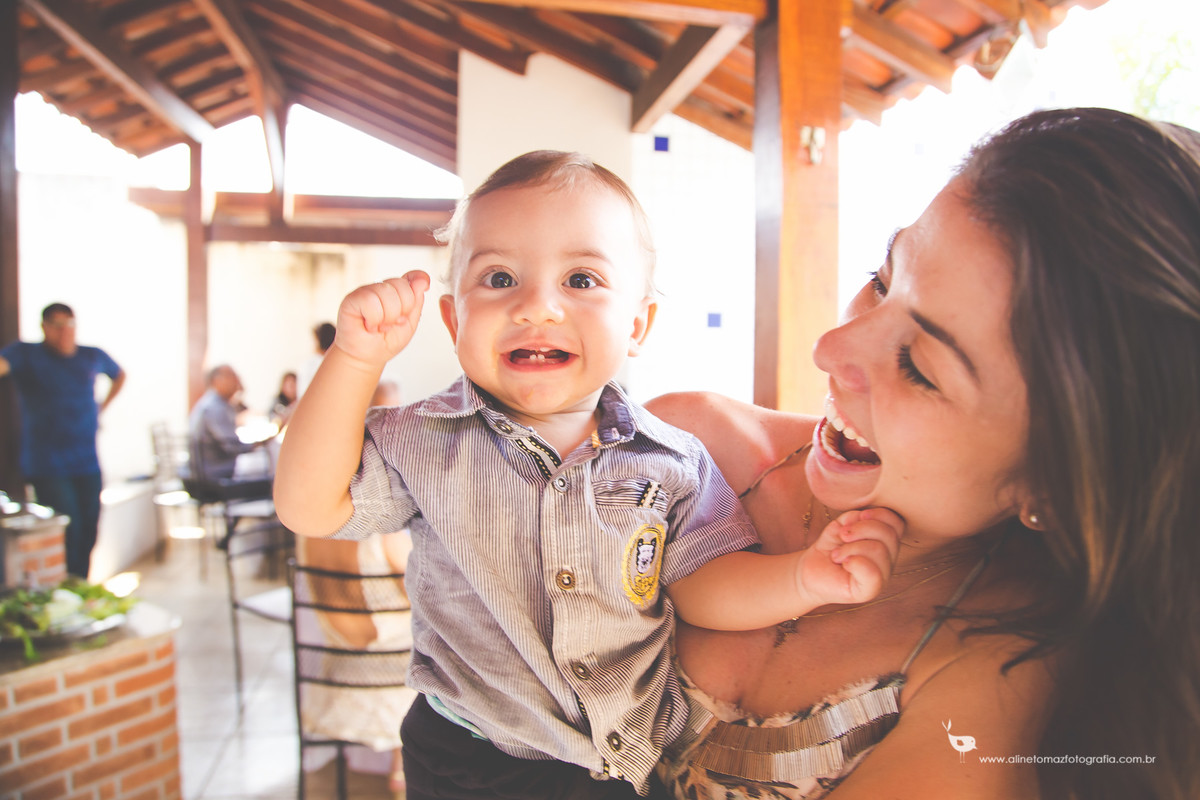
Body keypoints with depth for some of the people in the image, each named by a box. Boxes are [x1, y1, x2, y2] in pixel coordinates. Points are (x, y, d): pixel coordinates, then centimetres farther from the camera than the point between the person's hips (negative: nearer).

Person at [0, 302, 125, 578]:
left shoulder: (93, 357, 10)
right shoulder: (26, 354, -3)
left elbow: (119, 375, 31)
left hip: (88, 465, 5)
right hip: (48, 468, -5)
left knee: (88, 535, 7)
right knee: (68, 533, -11)